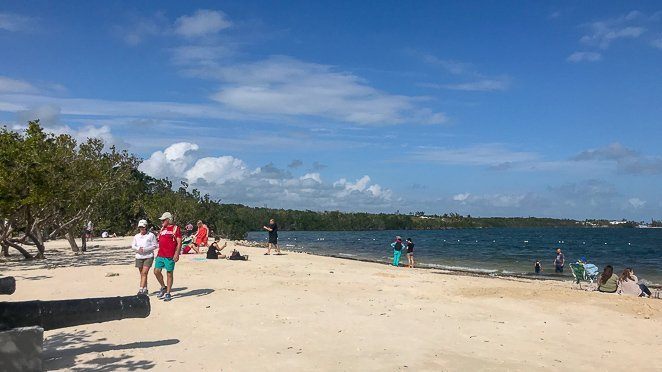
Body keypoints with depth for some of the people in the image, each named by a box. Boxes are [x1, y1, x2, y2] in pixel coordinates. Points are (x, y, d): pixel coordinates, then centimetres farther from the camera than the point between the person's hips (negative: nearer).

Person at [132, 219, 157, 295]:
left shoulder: (151, 235, -2)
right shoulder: (136, 236, 12)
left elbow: (154, 246, -5)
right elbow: (133, 246, 11)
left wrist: (145, 249, -15)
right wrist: (138, 249, -10)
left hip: (148, 256, -5)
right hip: (139, 257, 5)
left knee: (144, 273, -14)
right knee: (142, 274, 9)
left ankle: (141, 289, -19)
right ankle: (145, 289, 19)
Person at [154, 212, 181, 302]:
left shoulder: (175, 228, -4)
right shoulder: (162, 229, 17)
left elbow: (179, 243, -9)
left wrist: (177, 253, -18)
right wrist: (158, 253, 21)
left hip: (170, 256, -7)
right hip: (160, 255, 7)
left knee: (169, 273, 1)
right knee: (156, 271, 2)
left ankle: (168, 293, 9)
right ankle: (163, 287, 23)